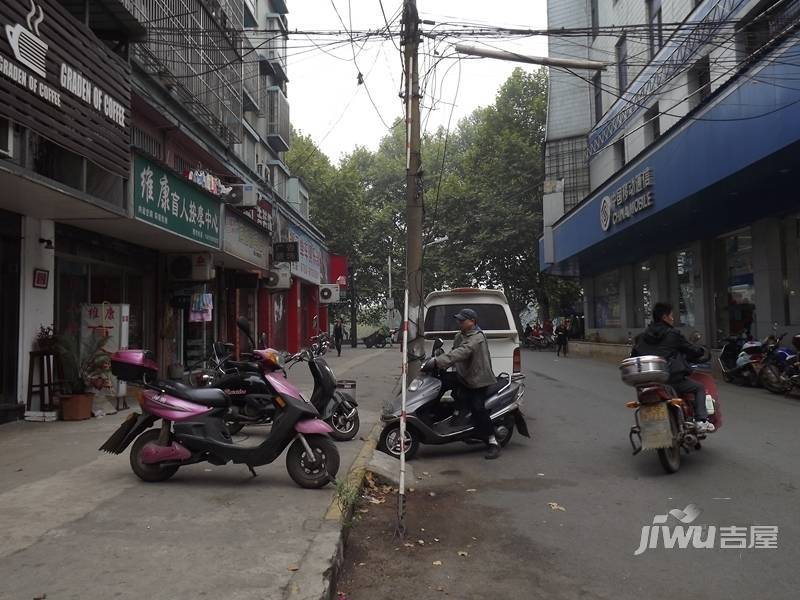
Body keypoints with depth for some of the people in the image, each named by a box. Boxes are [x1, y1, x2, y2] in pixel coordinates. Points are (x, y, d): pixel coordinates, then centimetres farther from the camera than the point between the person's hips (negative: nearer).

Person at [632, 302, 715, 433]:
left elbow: (634, 355, 14)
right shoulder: (673, 334, 0)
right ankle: (701, 421, -1)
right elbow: (691, 350, 7)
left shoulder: (642, 336, 13)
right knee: (699, 388, 13)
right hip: (672, 378, -5)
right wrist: (701, 351, 28)